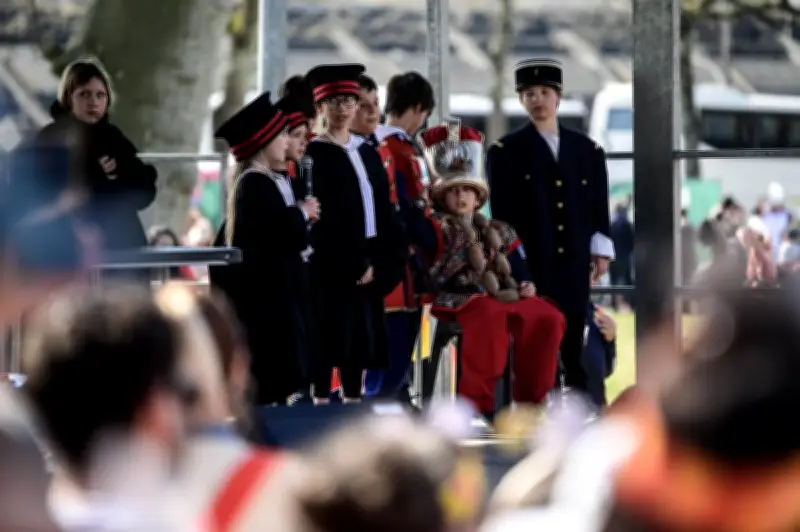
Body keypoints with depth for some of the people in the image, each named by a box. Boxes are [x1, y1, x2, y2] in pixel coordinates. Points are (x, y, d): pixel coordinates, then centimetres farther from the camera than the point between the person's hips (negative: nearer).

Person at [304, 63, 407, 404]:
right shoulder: (313, 155, -5)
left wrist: (381, 262, -1)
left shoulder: (367, 154, 15)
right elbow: (321, 218, -11)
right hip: (331, 264, -6)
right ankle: (321, 404, -5)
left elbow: (383, 210, 12)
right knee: (330, 338, -7)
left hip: (369, 263, 6)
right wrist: (352, 265, -14)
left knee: (359, 339, 7)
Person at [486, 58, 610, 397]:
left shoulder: (587, 149, 14)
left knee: (573, 341, 3)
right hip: (529, 264, -3)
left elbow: (599, 204, 14)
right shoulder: (506, 152, 3)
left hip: (574, 263, 3)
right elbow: (501, 212, 0)